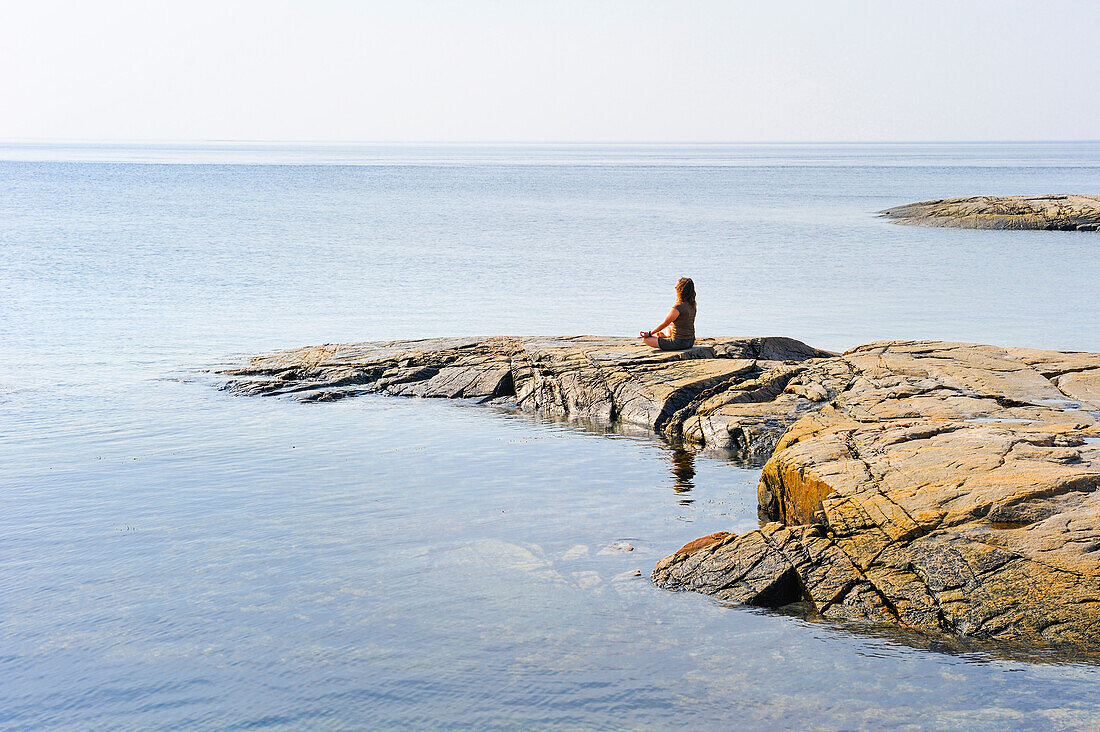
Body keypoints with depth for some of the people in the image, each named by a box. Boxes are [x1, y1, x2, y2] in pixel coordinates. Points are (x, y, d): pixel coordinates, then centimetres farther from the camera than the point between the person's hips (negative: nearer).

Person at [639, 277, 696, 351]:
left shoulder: (678, 307, -22)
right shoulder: (692, 306, 4)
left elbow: (664, 324, -12)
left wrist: (649, 333, 2)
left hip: (679, 343, -9)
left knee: (645, 339, -5)